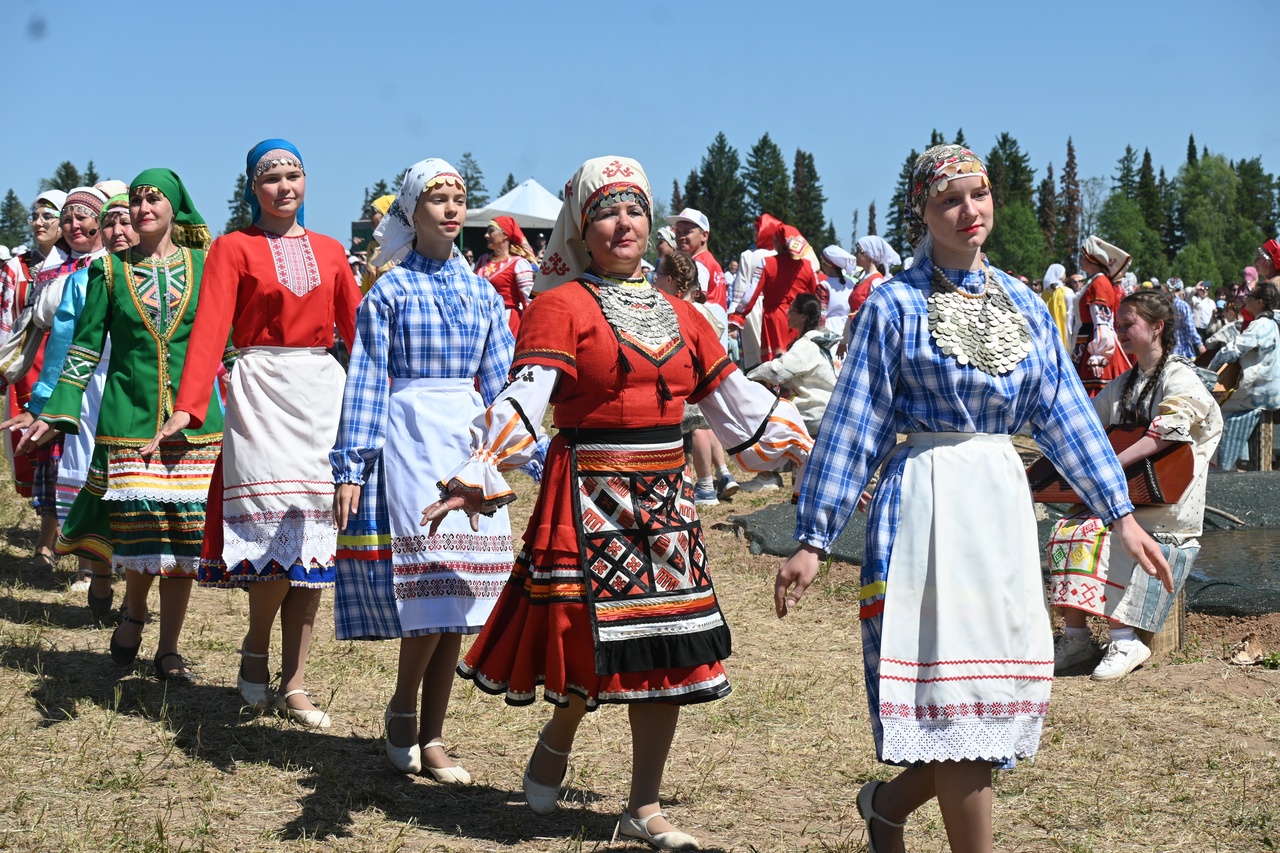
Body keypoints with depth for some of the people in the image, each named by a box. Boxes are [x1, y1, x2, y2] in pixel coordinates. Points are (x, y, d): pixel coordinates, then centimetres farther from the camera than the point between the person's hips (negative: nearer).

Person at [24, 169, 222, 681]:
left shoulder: (203, 265, 6)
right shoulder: (110, 270, 6)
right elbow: (85, 348, 6)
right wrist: (56, 412, 0)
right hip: (128, 418, -1)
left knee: (183, 539, 1)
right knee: (138, 531, -7)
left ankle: (168, 649, 13)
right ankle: (133, 611, 24)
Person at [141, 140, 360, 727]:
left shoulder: (330, 251, 14)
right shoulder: (233, 248, 1)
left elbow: (357, 328, 13)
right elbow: (210, 327, -12)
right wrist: (187, 407, -25)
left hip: (324, 392, 4)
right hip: (263, 390, -4)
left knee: (311, 534, 2)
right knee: (277, 527, -13)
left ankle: (294, 685, 9)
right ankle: (255, 651, 15)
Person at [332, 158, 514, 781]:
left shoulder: (483, 293, 12)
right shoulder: (389, 292, 1)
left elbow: (502, 380, 13)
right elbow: (365, 380, -2)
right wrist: (350, 469, -6)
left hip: (469, 441, 4)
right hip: (409, 438, -4)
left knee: (456, 591, 4)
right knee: (428, 585, -13)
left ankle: (430, 737, 13)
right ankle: (402, 709, 11)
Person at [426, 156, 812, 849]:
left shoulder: (679, 315, 12)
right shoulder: (561, 305, -6)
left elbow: (738, 402, 17)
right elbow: (523, 398, -19)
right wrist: (478, 476, -33)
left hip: (665, 498, 6)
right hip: (588, 497, -6)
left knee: (666, 650, 5)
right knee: (592, 643, -4)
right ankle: (557, 737, 31)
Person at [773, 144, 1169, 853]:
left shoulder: (1023, 305, 11)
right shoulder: (896, 303, -3)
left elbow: (1065, 413, 11)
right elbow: (852, 425, -4)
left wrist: (1120, 513, 6)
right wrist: (812, 538, -6)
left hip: (1004, 502, 6)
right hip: (928, 502, -5)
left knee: (1006, 686, 6)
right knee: (958, 693, -4)